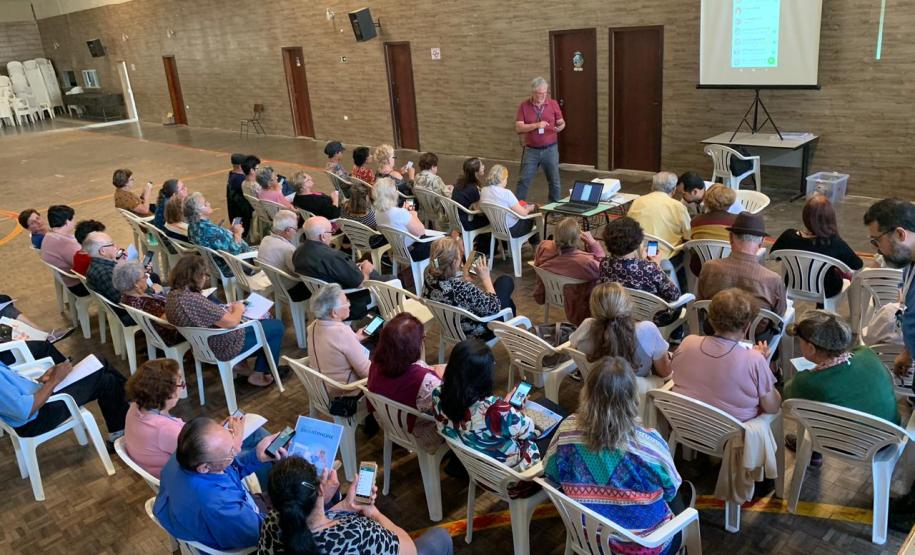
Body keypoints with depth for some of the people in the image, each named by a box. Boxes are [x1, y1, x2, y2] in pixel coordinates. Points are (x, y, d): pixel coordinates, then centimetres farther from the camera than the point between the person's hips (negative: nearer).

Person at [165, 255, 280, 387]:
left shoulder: (172, 295, -4)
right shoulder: (194, 300, -34)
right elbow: (231, 322, -28)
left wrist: (227, 309, 3)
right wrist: (238, 309, -8)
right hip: (223, 347, -10)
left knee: (260, 320, 24)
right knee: (276, 327, 8)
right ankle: (260, 373, 21)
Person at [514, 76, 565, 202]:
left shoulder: (553, 104, 1)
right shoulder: (524, 106, -3)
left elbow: (561, 122, 7)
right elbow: (518, 128, -9)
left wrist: (560, 127, -18)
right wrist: (536, 125, -22)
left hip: (550, 149, 1)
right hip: (531, 150, -1)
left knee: (554, 181, 9)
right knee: (524, 180, 1)